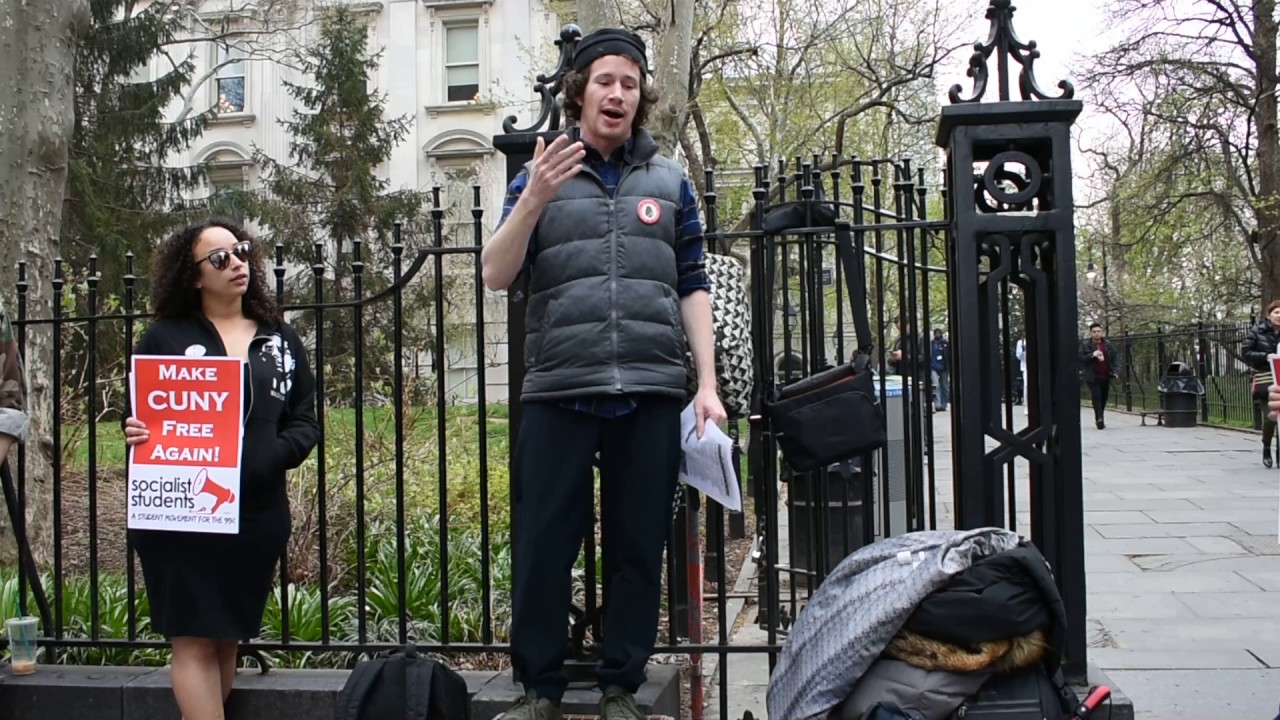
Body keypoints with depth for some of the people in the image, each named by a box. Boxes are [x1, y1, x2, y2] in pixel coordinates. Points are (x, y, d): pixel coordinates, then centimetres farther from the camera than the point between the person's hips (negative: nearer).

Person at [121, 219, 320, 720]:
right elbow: (137, 414, 5)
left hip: (259, 515, 4)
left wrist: (275, 454, -10)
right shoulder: (165, 337, 3)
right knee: (194, 640, -5)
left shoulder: (281, 339, 12)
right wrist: (137, 434, -18)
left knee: (227, 639, 11)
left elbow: (305, 420, 9)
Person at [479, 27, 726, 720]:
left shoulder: (670, 181, 14)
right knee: (543, 544, 0)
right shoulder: (540, 174, 10)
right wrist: (533, 200, -15)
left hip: (652, 394, 1)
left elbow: (692, 287, 13)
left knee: (638, 547, 5)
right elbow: (495, 274, 1)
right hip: (557, 392, -1)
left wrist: (707, 384, 4)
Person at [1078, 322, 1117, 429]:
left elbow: (1114, 358, 12)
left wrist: (1114, 371, 1)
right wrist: (1092, 355, -19)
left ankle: (1100, 418, 25)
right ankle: (1099, 419, -15)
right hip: (1093, 377, -4)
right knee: (1097, 397, -12)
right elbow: (1081, 358, -6)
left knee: (1103, 398, 10)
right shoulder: (1085, 345, 0)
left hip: (1106, 376, 4)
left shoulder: (1108, 344, 9)